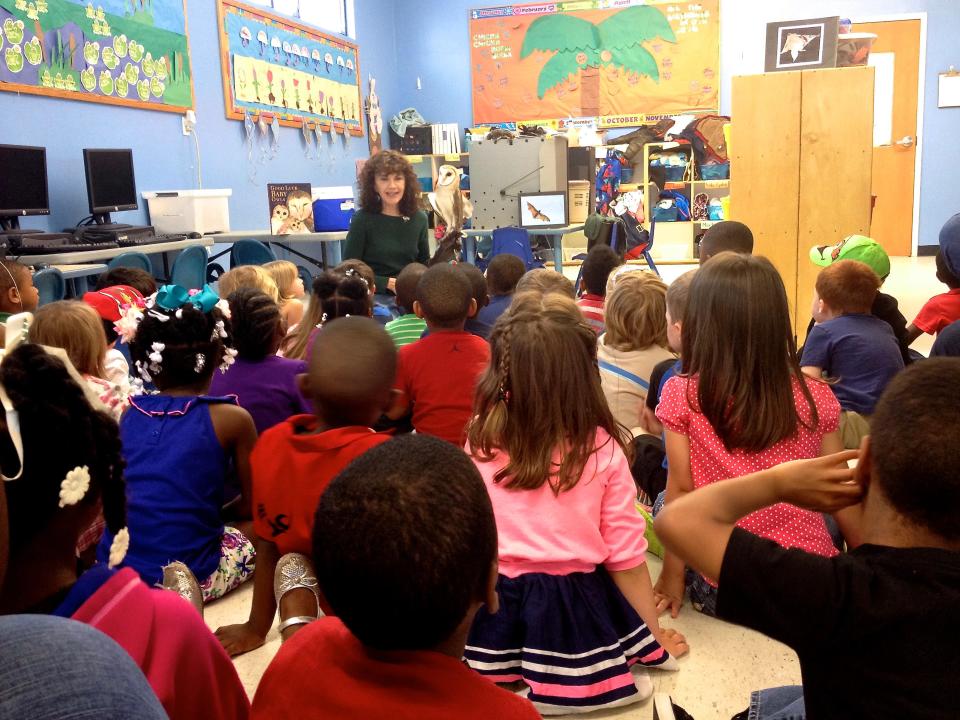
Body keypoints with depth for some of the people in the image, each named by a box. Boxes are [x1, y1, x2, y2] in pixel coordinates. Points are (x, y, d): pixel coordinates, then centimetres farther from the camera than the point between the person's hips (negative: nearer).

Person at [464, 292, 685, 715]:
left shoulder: (480, 440, -8)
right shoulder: (602, 449, -13)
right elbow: (625, 557, -6)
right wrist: (655, 636, 9)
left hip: (493, 610, 2)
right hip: (573, 614, -2)